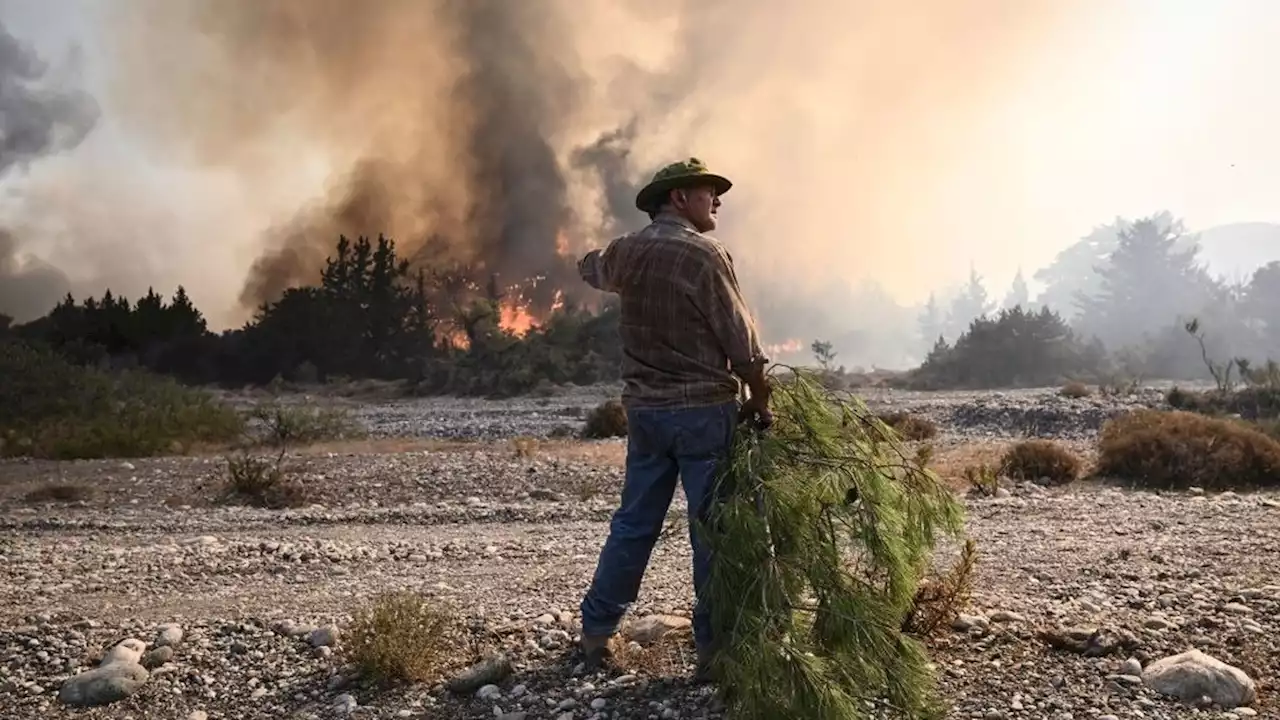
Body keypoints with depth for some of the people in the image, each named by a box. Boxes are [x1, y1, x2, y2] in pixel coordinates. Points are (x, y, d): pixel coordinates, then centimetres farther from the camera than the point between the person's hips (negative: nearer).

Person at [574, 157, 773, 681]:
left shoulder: (627, 251, 6)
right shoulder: (703, 255, -12)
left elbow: (591, 270, 30)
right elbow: (742, 342, -12)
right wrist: (760, 402, 1)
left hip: (645, 408, 6)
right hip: (704, 409, -6)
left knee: (634, 522, 15)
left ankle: (595, 634, 21)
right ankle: (712, 647, 10)